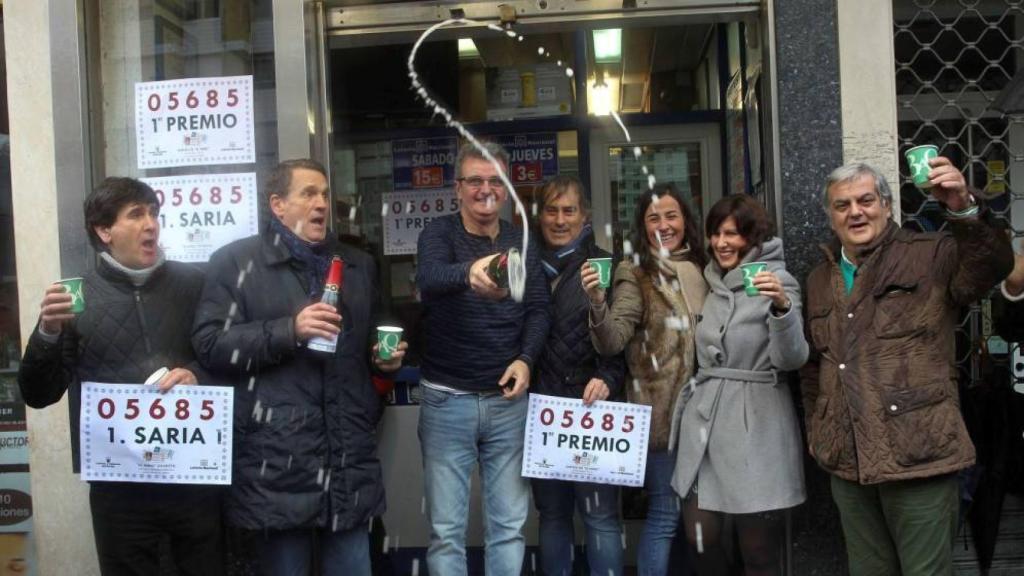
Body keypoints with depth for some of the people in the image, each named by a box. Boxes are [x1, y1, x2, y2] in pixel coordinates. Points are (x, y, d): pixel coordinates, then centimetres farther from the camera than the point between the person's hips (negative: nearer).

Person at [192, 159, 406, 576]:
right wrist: (289, 330, -18)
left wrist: (386, 358, 8)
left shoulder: (359, 265, 17)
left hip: (350, 458, 5)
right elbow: (209, 345, -9)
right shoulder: (237, 261, 0)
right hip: (279, 463, -4)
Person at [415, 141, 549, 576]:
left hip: (507, 400, 3)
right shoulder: (439, 233, -6)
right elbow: (429, 279, -28)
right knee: (447, 528, 6)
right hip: (447, 400, -3)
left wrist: (526, 358, -16)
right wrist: (469, 272, -51)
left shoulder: (521, 241, 8)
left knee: (510, 523, 11)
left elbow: (538, 308, 4)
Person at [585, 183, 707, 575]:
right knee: (665, 513, -2)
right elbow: (611, 342, -19)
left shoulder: (701, 270, 9)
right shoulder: (636, 276, -7)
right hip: (660, 411, -6)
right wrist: (597, 301, -36)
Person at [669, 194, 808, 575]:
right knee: (700, 538, 3)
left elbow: (792, 359, -17)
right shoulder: (712, 283, 14)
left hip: (755, 423, -6)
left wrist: (782, 307, -33)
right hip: (704, 419, 6)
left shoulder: (777, 282, -6)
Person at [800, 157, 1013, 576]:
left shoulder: (930, 256, -2)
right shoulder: (820, 281, 14)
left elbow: (992, 264, -22)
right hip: (847, 463, 5)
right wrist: (815, 430, 16)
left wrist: (963, 209, -39)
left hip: (919, 456, -5)